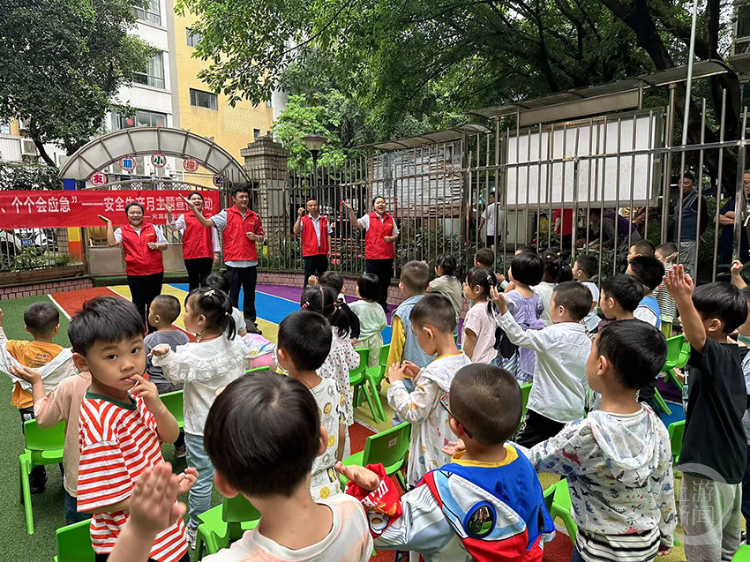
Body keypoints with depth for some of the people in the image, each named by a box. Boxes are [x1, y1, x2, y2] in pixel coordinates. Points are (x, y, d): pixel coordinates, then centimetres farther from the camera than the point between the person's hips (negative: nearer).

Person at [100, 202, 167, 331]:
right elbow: (112, 243, -16)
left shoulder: (153, 228, 6)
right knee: (138, 304, 10)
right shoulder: (122, 231, 2)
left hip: (155, 273, 1)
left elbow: (165, 245, 10)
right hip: (134, 274, -1)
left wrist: (156, 246, -12)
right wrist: (109, 224, -12)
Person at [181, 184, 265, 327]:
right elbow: (206, 222, -9)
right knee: (233, 296, 3)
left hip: (251, 262, 3)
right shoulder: (226, 214, 0)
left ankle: (250, 323, 24)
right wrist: (192, 207, -18)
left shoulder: (254, 216, 10)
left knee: (250, 296, 12)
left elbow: (262, 237, 19)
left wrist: (255, 237, -3)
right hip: (233, 262, -3)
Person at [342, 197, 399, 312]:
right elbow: (355, 224, -12)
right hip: (372, 256, -4)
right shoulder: (368, 218, 1)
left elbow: (396, 234, 16)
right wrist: (350, 210, -23)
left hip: (387, 256, 4)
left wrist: (390, 238, -6)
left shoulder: (390, 219, 11)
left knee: (385, 282, 12)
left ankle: (383, 304, 26)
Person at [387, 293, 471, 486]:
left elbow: (413, 412, -21)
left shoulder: (435, 371, -28)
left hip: (433, 457, -8)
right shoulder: (465, 361, -3)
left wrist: (396, 383, -11)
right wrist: (420, 375, 5)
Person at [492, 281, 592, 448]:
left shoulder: (553, 335, -18)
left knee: (524, 451, 3)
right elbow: (585, 381, 11)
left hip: (546, 410, -7)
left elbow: (519, 337, -21)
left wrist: (503, 310, -23)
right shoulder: (587, 342, 4)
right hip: (575, 413, 7)